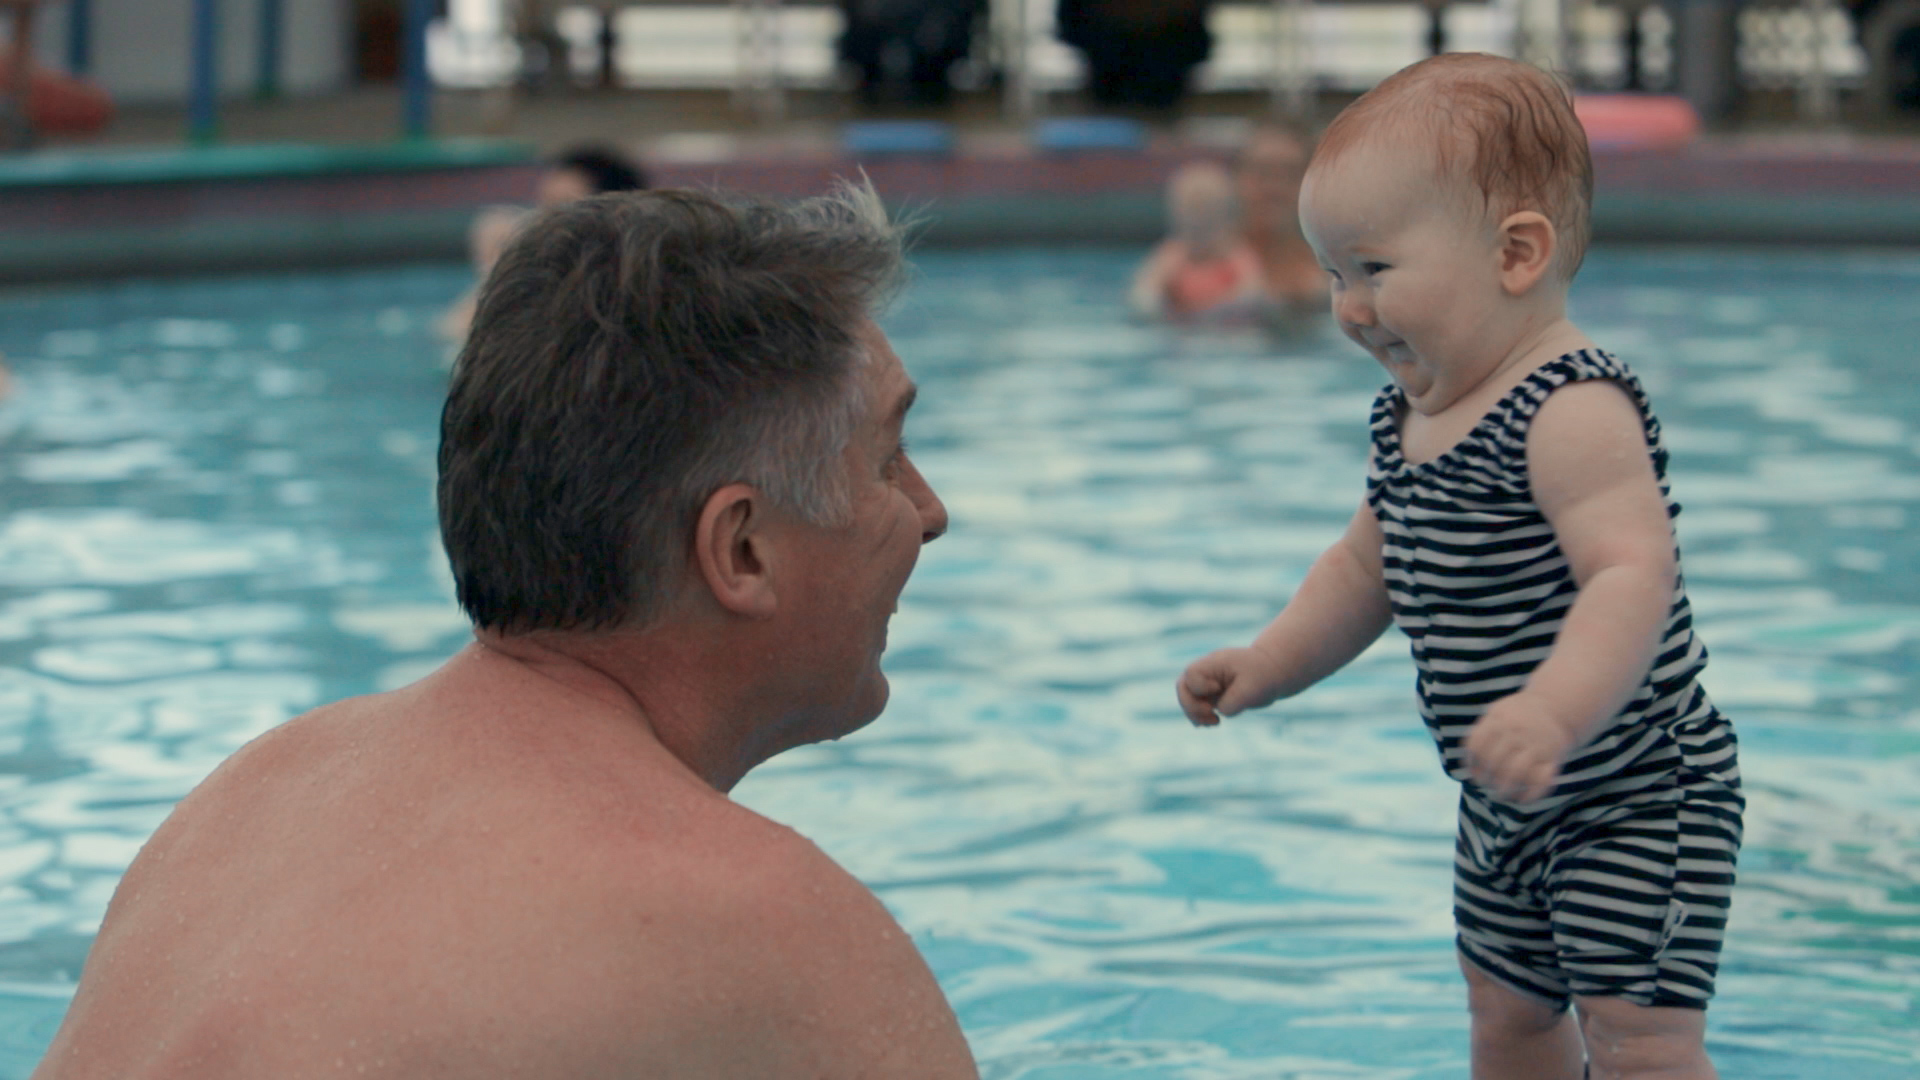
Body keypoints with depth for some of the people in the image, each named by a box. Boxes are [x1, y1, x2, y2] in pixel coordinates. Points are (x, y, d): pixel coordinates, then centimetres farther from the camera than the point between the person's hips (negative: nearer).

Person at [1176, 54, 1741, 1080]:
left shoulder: (1571, 412, -26)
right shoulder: (1408, 420, 4)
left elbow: (1634, 574, -38)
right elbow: (1368, 568, 19)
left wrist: (1554, 714, -52)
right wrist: (1268, 664, 8)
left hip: (1637, 798, -10)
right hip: (1506, 814, 10)